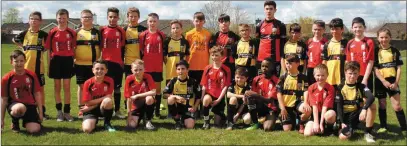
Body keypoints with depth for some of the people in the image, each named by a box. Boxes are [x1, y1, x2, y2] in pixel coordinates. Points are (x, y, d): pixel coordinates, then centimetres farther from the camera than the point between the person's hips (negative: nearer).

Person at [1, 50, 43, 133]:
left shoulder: (31, 75, 2)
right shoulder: (6, 79, -3)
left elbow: (37, 94, 7)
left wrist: (40, 113, 4)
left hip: (30, 105, 2)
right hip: (14, 105, -2)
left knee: (34, 130, -20)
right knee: (20, 108, -41)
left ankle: (26, 121, 19)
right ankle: (15, 122, -3)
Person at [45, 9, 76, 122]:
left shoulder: (72, 33, 1)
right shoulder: (52, 32, 0)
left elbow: (74, 49, 6)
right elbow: (49, 50, 2)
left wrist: (74, 61, 1)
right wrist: (48, 65, 0)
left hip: (68, 60, 0)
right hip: (56, 61, 0)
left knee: (67, 87, 3)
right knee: (57, 87, 8)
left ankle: (67, 112, 10)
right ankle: (59, 111, 17)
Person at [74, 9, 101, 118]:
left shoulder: (97, 32, 7)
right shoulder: (77, 32, 6)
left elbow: (101, 48, 8)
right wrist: (72, 59, 2)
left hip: (94, 64, 0)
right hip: (80, 64, 0)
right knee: (81, 86, 5)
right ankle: (81, 109, 12)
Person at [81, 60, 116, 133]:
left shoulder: (109, 81, -10)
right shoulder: (88, 83, -11)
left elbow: (108, 97, -14)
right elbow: (88, 103, -11)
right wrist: (103, 98, -14)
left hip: (104, 108, 1)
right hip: (90, 110, -1)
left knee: (108, 101, -35)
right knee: (87, 129, -27)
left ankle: (107, 123, -8)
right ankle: (94, 121, 12)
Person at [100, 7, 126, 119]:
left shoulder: (121, 31, 3)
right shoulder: (102, 30, 2)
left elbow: (123, 48, 8)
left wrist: (122, 61, 8)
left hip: (118, 62, 1)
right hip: (105, 62, -1)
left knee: (117, 87, 7)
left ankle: (117, 110, 15)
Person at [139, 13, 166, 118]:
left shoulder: (162, 35, 3)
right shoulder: (143, 35, -1)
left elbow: (164, 50, 10)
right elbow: (140, 51, 2)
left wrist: (164, 60, 7)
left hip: (158, 66, 1)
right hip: (147, 67, -1)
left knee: (158, 88, 7)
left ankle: (157, 110, 14)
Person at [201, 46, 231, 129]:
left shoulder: (226, 70, -4)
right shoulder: (207, 69, 2)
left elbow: (225, 86, -6)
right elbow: (204, 85, 2)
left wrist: (218, 100, -14)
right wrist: (202, 98, -10)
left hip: (220, 98, -1)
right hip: (209, 94, 1)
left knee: (218, 124, 2)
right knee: (206, 99, -39)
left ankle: (223, 116, 41)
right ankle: (206, 122, -19)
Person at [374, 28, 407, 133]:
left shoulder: (395, 51, 2)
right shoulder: (376, 51, 0)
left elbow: (399, 68, 1)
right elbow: (375, 69, -5)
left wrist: (396, 83, -10)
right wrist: (384, 81, -16)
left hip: (392, 81, 0)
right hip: (380, 81, 1)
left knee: (397, 106, -4)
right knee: (382, 105, 10)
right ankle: (383, 127, 21)